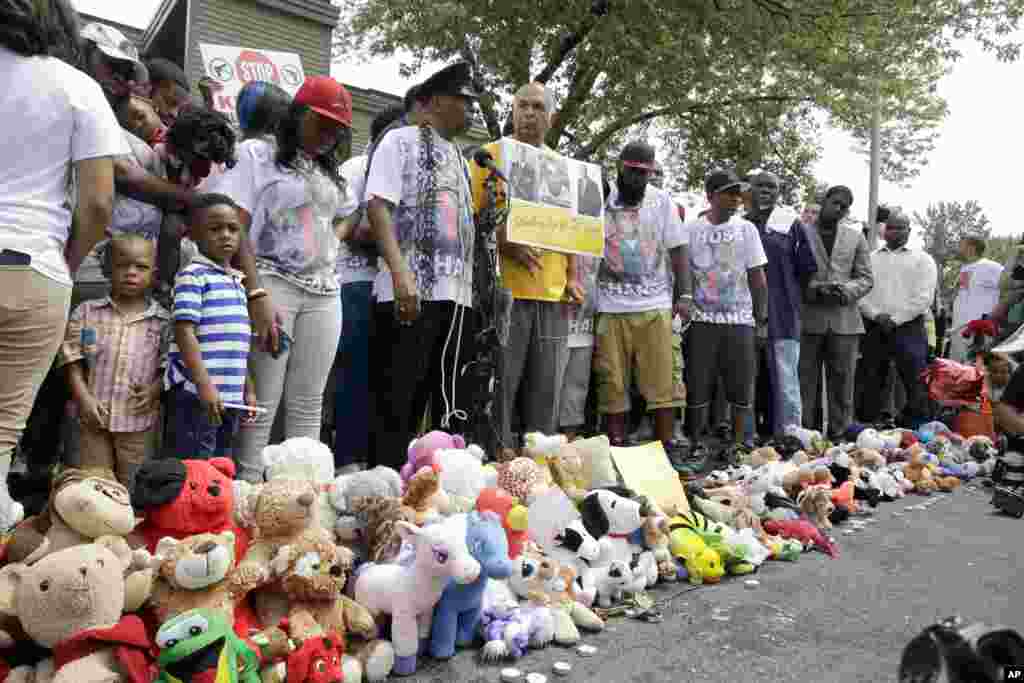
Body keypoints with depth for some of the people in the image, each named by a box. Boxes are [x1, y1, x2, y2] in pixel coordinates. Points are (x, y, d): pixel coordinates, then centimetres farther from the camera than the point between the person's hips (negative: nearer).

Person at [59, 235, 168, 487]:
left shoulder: (163, 320, 0)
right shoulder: (86, 312, 2)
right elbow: (72, 358, 1)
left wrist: (156, 388, -15)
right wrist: (83, 397, -9)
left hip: (138, 418, 0)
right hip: (94, 416, 1)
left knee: (133, 485, 11)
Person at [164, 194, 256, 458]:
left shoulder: (237, 282, 16)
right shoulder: (193, 275, -7)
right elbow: (184, 332, -15)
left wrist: (248, 389, 18)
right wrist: (204, 384, -21)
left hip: (230, 395, 8)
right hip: (194, 392, -8)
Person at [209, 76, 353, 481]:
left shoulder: (329, 171, 21)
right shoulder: (257, 153, 3)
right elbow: (234, 230, -8)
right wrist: (255, 295, -17)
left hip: (324, 293, 6)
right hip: (272, 285, -5)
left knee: (308, 403, 5)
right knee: (262, 402, -6)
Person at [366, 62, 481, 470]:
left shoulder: (458, 156, 24)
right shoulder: (401, 140, 3)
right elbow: (378, 206, -10)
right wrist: (400, 273, -21)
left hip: (457, 295, 8)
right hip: (412, 292, -7)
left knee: (453, 405, 10)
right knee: (398, 401, -3)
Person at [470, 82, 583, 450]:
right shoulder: (491, 154, 3)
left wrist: (572, 277, 10)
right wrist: (505, 244, -20)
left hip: (552, 294, 5)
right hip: (504, 289, -5)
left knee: (546, 391, 8)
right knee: (500, 386, -3)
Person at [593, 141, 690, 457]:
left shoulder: (662, 200, 10)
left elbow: (677, 250, 9)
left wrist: (684, 295, 0)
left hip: (655, 305, 1)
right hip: (610, 307, -1)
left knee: (662, 381, -2)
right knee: (611, 383, 2)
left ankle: (667, 448, 7)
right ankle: (616, 450, 12)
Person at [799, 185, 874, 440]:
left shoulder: (856, 238, 16)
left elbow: (866, 278, 13)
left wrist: (846, 290, -7)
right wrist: (814, 289, -13)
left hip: (844, 320, 2)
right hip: (807, 319, -2)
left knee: (842, 383, 3)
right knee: (807, 383, 2)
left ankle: (839, 436, 10)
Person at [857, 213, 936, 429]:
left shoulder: (922, 259, 9)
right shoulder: (870, 258, 15)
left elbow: (923, 297, -2)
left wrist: (895, 319, -9)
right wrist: (877, 316, -9)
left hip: (909, 328, -2)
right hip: (874, 328, 2)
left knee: (915, 385, -8)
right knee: (870, 384, 5)